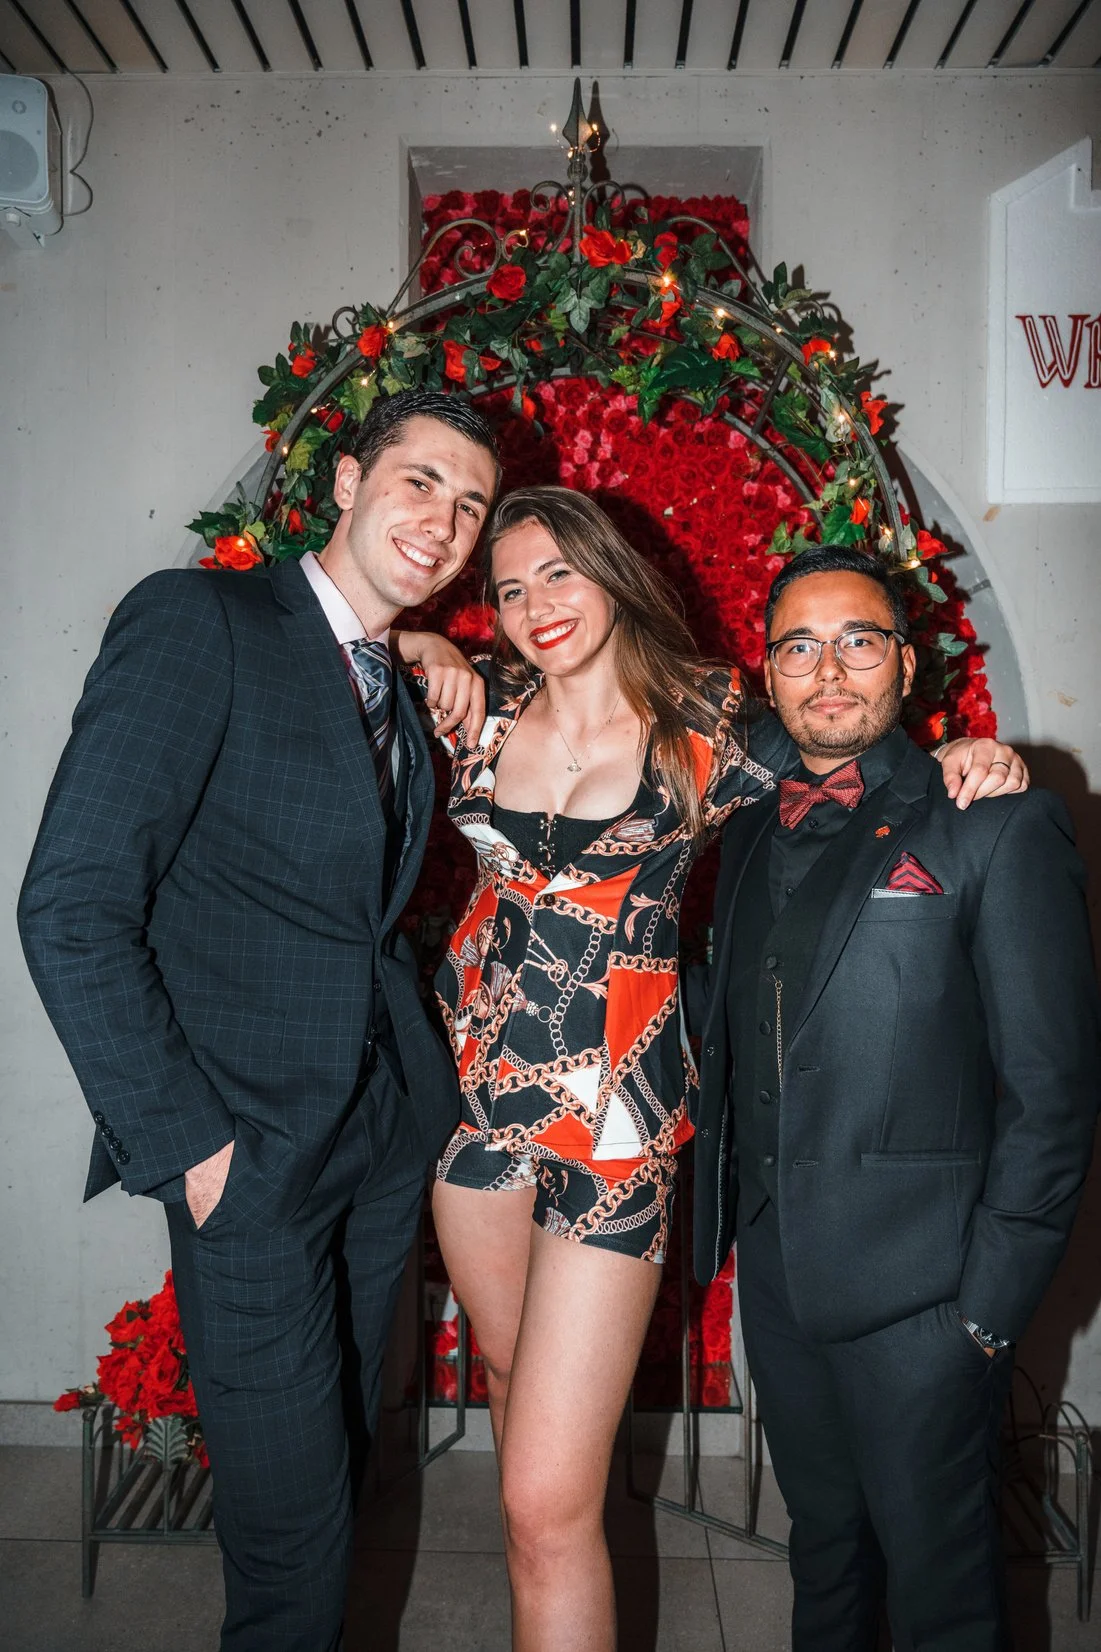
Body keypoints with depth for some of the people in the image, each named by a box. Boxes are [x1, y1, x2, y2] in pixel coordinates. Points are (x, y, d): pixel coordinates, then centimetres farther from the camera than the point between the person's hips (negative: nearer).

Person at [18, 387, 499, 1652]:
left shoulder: (408, 685, 13)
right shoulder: (196, 620, -10)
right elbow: (71, 908, -17)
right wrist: (184, 1144, -15)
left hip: (387, 1133, 7)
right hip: (256, 1153, -7)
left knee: (337, 1464, 20)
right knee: (292, 1530, 5)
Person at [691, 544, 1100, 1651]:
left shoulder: (999, 828, -9)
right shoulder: (750, 836, 10)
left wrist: (992, 1302, -12)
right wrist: (724, 1221, 9)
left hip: (919, 1288, -5)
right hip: (775, 1272, 6)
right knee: (823, 1548, 22)